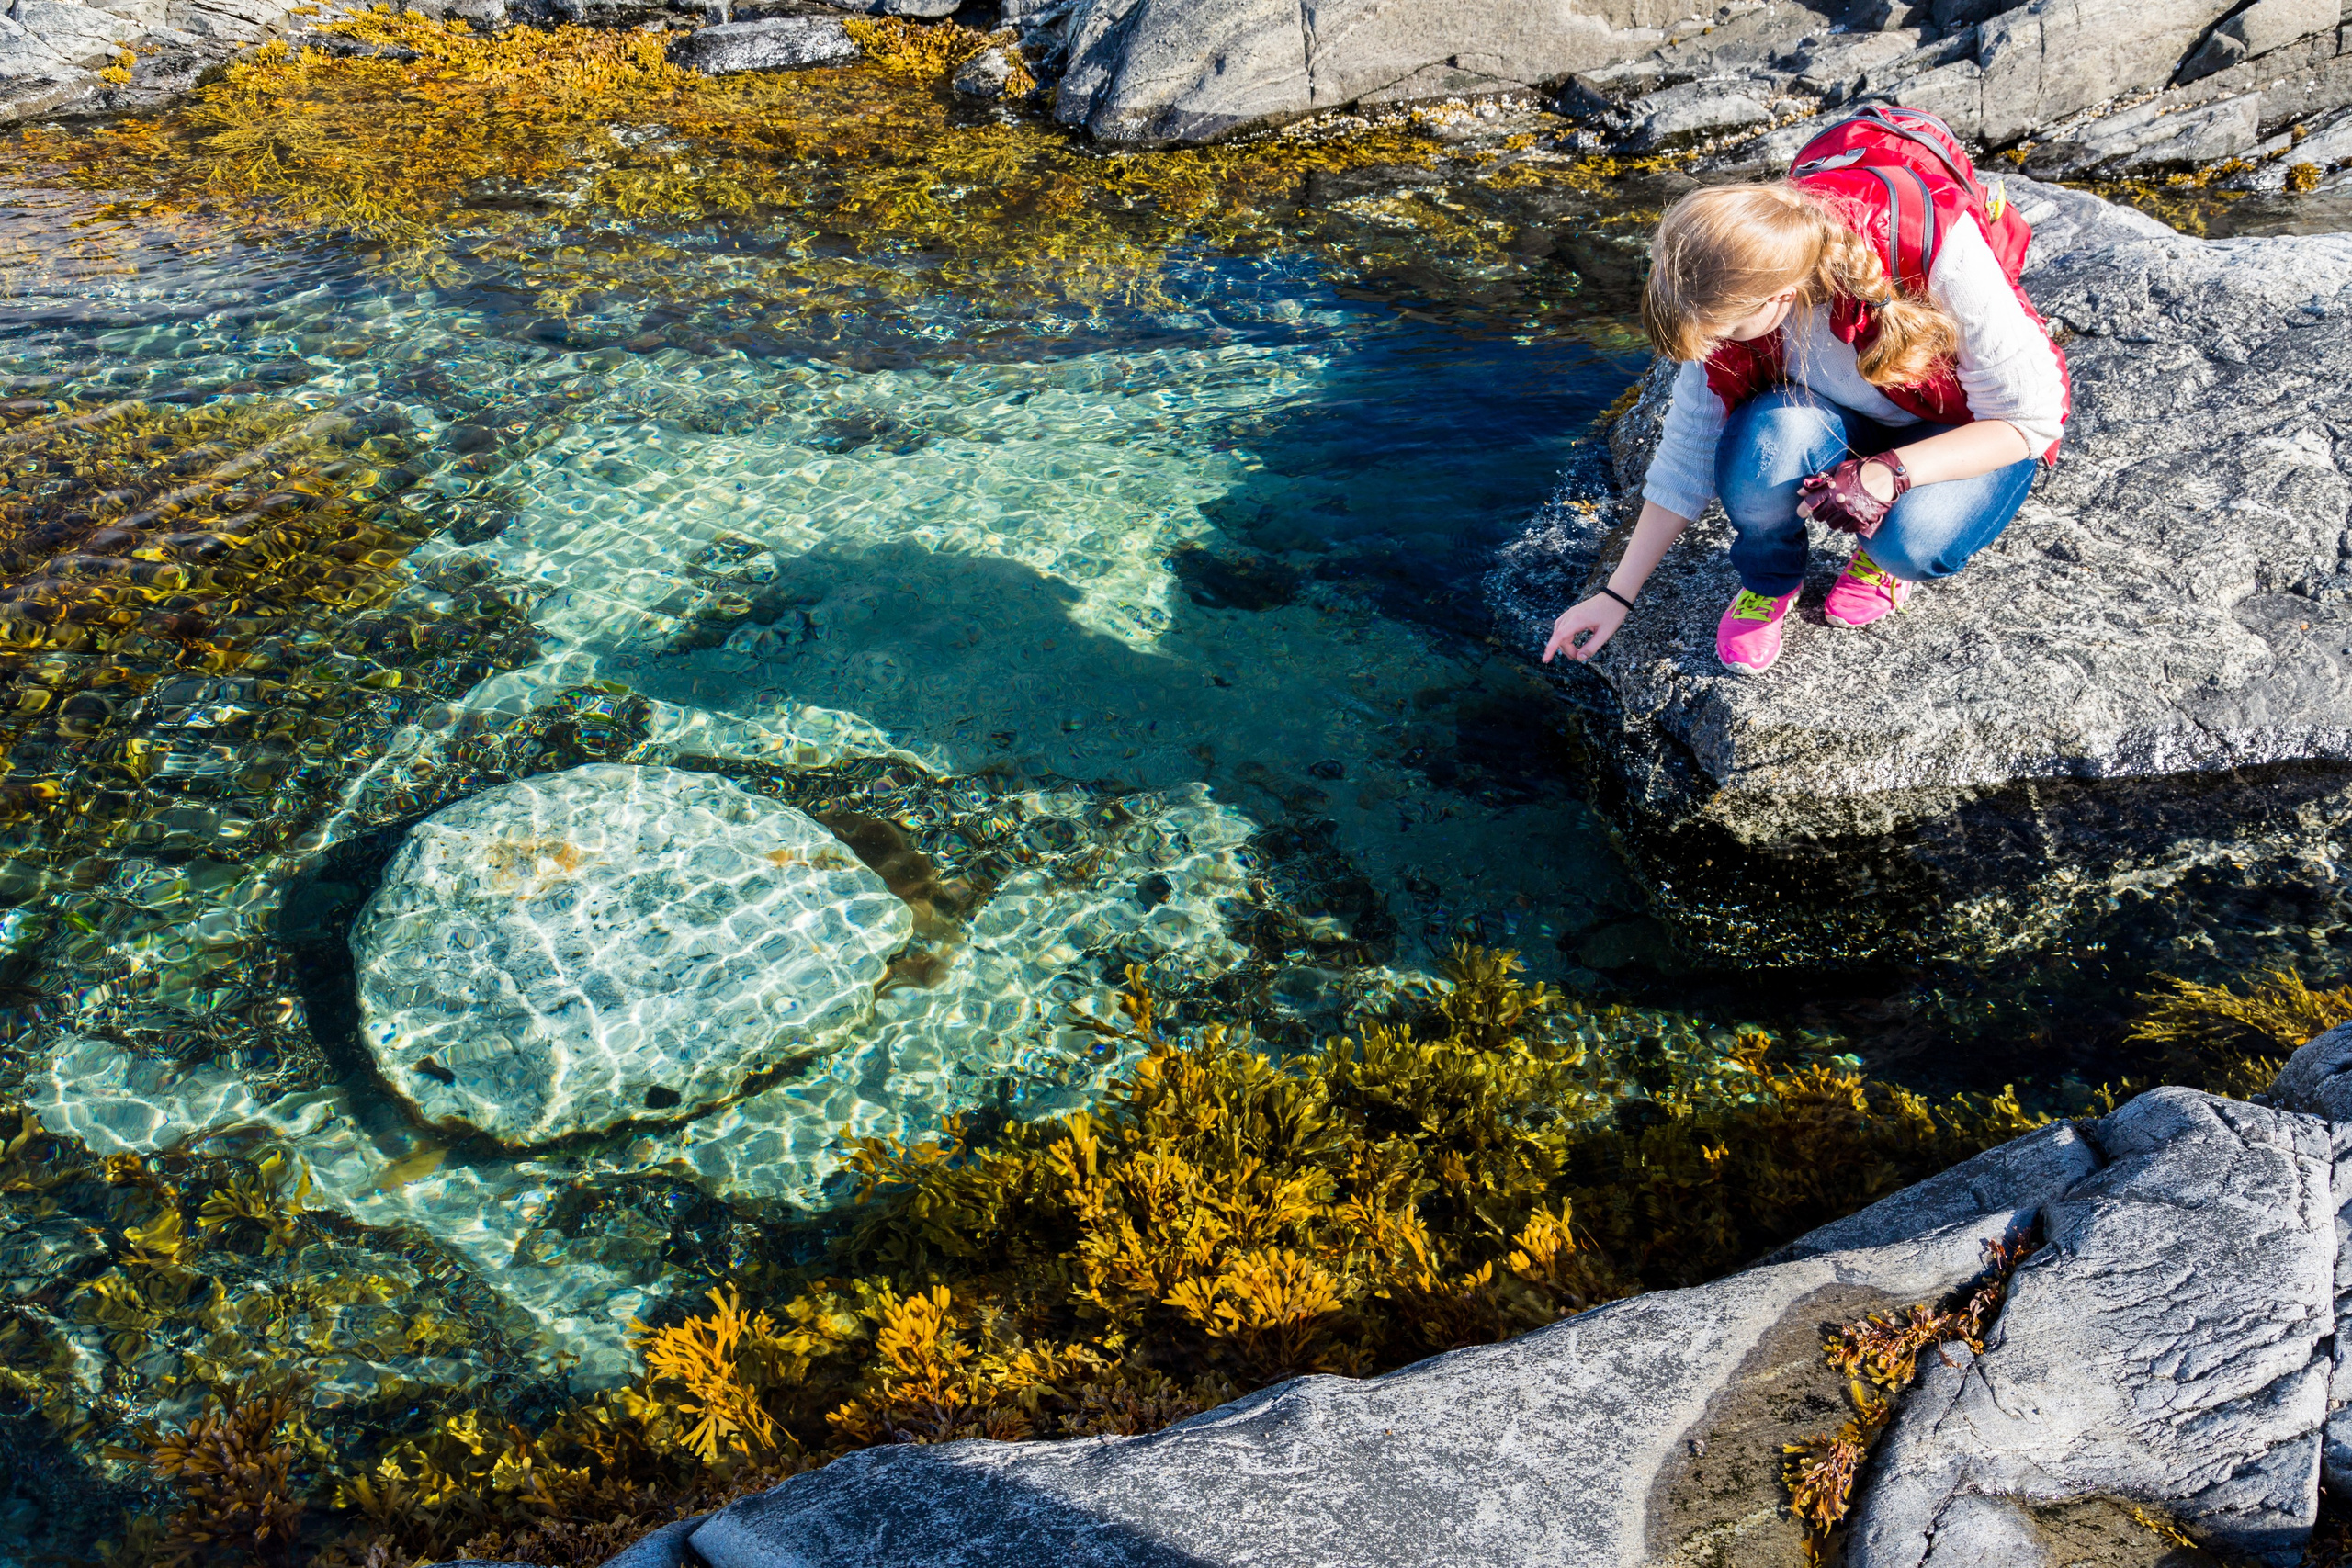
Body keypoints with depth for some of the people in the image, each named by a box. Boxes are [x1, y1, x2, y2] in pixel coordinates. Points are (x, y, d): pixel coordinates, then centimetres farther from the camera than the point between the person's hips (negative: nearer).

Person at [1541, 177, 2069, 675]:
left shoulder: (1939, 254, -34)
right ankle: (1769, 580, -2)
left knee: (1913, 541, -36)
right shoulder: (1735, 296, -22)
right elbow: (1689, 450, -11)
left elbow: (2030, 417, -24)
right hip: (1840, 423, 3)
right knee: (1767, 439, -33)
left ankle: (1885, 553, 3)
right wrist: (1617, 596, -10)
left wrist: (1888, 473, -39)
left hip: (1973, 436, -2)